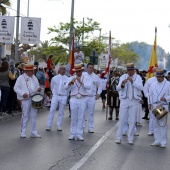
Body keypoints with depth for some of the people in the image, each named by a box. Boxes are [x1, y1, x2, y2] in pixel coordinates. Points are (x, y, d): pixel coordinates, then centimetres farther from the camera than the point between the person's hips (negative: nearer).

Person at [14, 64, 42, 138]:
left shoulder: (34, 77, 14)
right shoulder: (21, 78, -4)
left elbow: (37, 86, 23)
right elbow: (16, 88, -7)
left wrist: (39, 88, -1)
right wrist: (22, 93, -21)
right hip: (25, 99, -5)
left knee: (33, 116, 7)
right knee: (25, 116, -2)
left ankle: (34, 132, 13)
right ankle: (23, 132, 8)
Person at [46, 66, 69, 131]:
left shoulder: (67, 79, 0)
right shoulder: (54, 78, 3)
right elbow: (52, 87, 15)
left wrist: (65, 95, 9)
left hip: (63, 97, 0)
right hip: (55, 96, 0)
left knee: (61, 112, 4)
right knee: (52, 111, -4)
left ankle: (59, 126, 12)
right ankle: (48, 126, 0)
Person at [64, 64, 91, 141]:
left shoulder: (86, 78, 4)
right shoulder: (71, 78, 5)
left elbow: (89, 87, -13)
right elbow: (66, 87, -8)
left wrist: (81, 82, -24)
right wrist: (70, 83, -28)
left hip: (83, 99, 0)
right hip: (74, 99, 0)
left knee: (81, 118, 1)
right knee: (73, 118, 4)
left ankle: (79, 135, 7)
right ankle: (72, 134, 11)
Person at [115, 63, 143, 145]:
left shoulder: (138, 77, 0)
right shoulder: (123, 77, 3)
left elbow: (141, 88, -16)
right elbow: (118, 88, -7)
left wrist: (132, 81, -30)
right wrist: (122, 84, -29)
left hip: (134, 101, 0)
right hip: (124, 100, 0)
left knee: (132, 120, 4)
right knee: (121, 119, 2)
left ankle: (130, 138, 12)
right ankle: (118, 138, 9)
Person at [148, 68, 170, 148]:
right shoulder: (153, 84, 13)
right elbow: (150, 95, 17)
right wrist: (149, 103, 5)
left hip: (163, 106, -4)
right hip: (154, 106, 4)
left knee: (163, 124, -4)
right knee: (155, 124, 6)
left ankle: (163, 142, 1)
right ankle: (157, 141, 14)